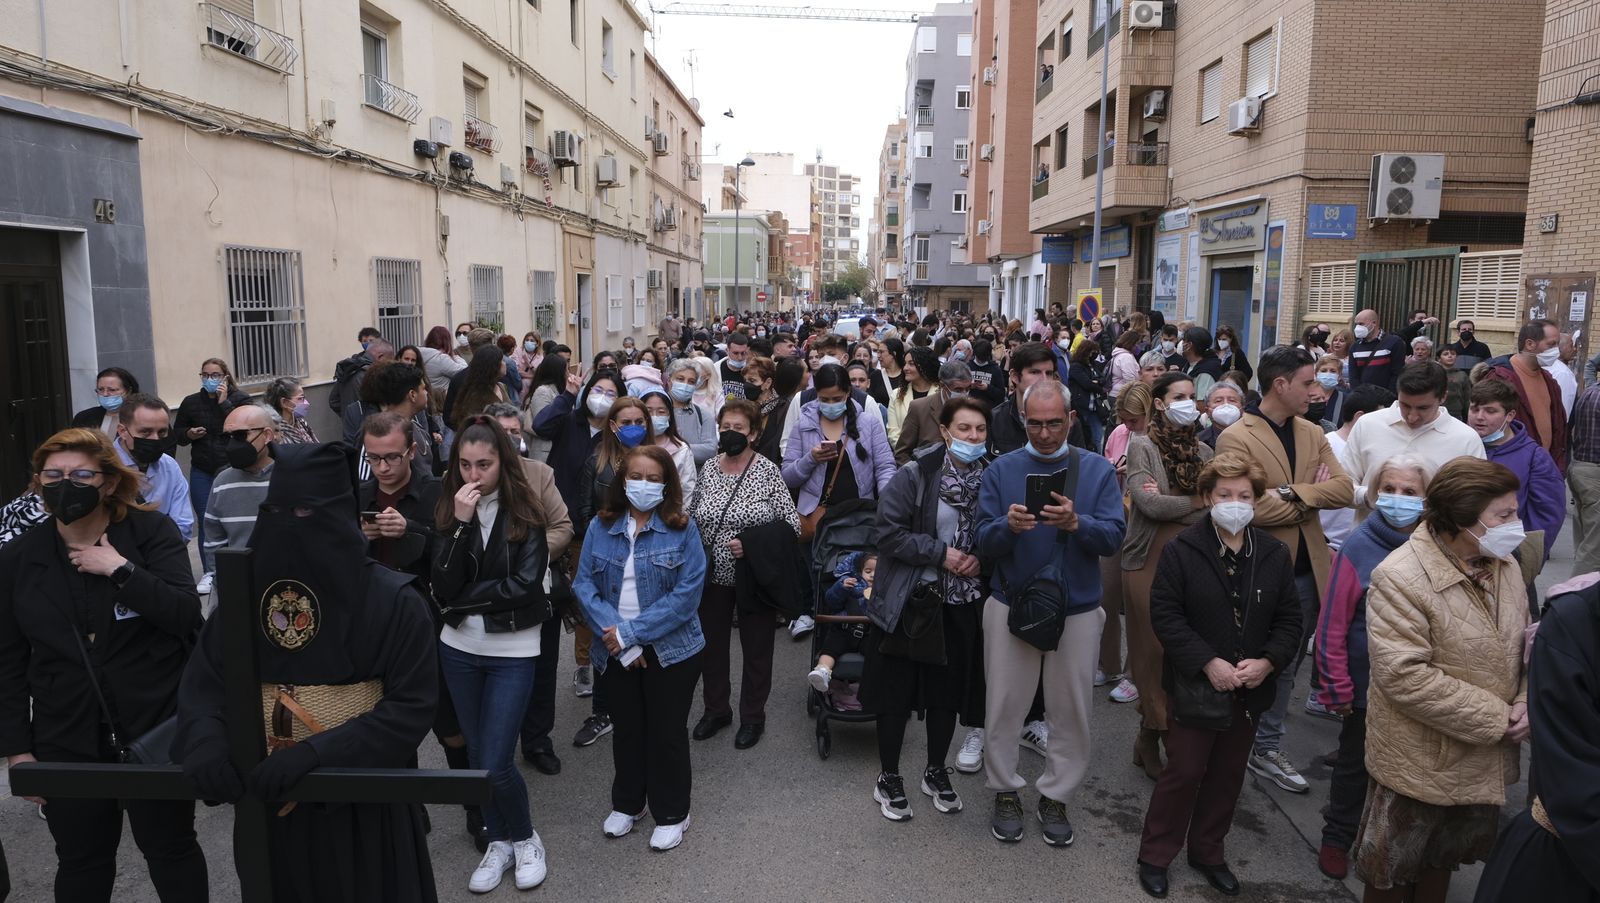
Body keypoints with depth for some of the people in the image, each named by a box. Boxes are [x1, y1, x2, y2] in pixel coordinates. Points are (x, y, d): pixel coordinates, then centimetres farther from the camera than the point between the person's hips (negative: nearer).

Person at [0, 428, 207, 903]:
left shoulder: (153, 532, -7)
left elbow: (187, 616, -17)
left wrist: (121, 569, -24)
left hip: (157, 729, -2)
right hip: (66, 741, 3)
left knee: (171, 848, 12)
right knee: (81, 860, 17)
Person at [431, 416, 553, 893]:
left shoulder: (524, 512, -9)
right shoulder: (448, 511, -2)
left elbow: (525, 584, -17)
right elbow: (443, 587, -13)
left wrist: (463, 600, -12)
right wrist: (461, 523, -21)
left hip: (513, 651, -3)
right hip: (459, 648, 4)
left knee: (495, 763, -4)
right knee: (477, 754, 15)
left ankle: (525, 838, 23)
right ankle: (498, 843, 34)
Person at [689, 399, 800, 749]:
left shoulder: (768, 471, -10)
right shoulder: (707, 468, 2)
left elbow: (792, 523, -10)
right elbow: (692, 517, 13)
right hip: (712, 576, 4)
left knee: (756, 648, 10)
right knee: (710, 644, 15)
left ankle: (753, 717, 29)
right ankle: (716, 709, 36)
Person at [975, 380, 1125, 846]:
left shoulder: (1097, 470, 0)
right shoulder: (1001, 470, 0)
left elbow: (1114, 537, -9)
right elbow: (984, 543, -6)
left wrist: (1076, 523, -27)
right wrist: (1008, 526, -27)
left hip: (1078, 609, 0)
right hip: (1012, 605, 0)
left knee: (1070, 710, 10)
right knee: (1004, 706, 7)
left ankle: (1055, 796, 28)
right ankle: (1006, 792, 27)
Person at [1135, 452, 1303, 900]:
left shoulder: (1276, 554, -1)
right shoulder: (1182, 549, -12)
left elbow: (1289, 619, 3)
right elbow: (1165, 613, -15)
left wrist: (1268, 661, -13)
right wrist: (1208, 662, -21)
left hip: (1250, 689, 4)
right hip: (1196, 685, -4)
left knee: (1228, 774, 16)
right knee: (1184, 771, 4)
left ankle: (1208, 852, 34)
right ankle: (1155, 855, 21)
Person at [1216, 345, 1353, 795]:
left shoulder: (1313, 433, 9)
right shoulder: (1236, 438, -13)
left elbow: (1345, 488, -2)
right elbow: (1248, 507, -23)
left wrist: (1294, 493, -18)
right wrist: (1313, 497, -10)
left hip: (1306, 569, 7)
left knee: (1285, 665, 17)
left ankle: (1268, 747, 31)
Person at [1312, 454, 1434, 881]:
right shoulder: (1359, 547, -15)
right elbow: (1333, 624, -14)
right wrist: (1337, 686, -12)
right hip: (1368, 685, -2)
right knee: (1355, 763, 15)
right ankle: (1337, 837, 34)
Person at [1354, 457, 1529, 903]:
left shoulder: (1504, 566, -2)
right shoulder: (1400, 579, -26)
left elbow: (1524, 643, 9)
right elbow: (1405, 677, -29)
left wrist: (1524, 701, -9)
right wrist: (1494, 719, -22)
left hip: (1484, 761, 7)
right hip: (1420, 762, -7)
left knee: (1445, 856, 28)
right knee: (1392, 865, 15)